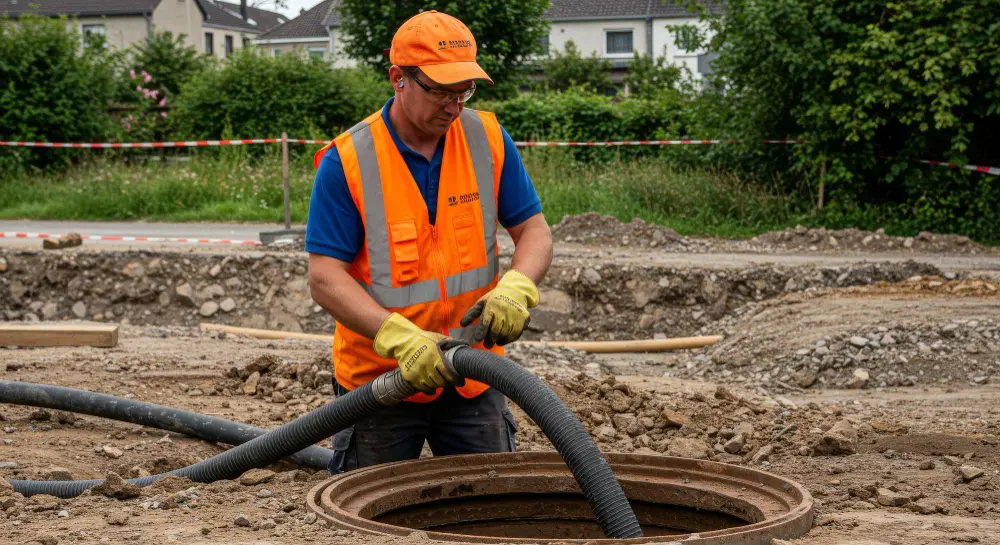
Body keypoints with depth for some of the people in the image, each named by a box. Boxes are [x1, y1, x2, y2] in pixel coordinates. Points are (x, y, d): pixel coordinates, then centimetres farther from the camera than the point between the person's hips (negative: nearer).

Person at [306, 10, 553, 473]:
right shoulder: (346, 161, -15)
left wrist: (515, 288, -23)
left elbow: (534, 231, 0)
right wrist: (402, 339, -30)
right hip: (378, 378, -3)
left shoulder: (489, 139, -4)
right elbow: (324, 278, -17)